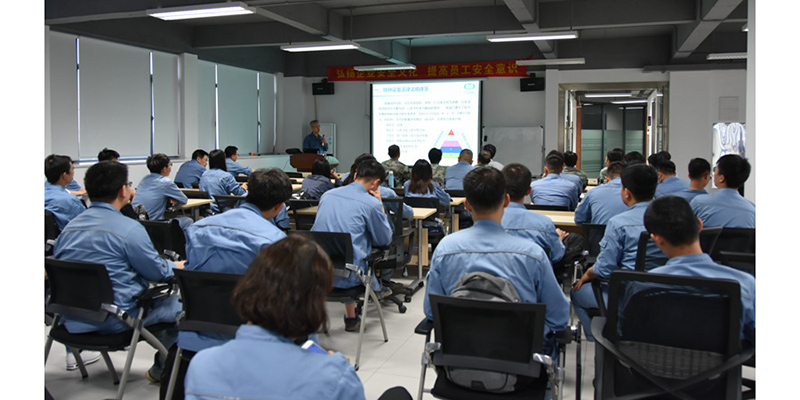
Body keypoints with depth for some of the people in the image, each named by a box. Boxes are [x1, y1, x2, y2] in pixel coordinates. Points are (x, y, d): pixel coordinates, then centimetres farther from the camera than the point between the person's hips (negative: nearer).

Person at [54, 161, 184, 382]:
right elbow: (158, 272, -9)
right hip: (115, 320, -8)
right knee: (180, 305, 8)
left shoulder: (69, 227, 5)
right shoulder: (129, 229, -17)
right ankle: (160, 369, 18)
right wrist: (176, 266, 15)